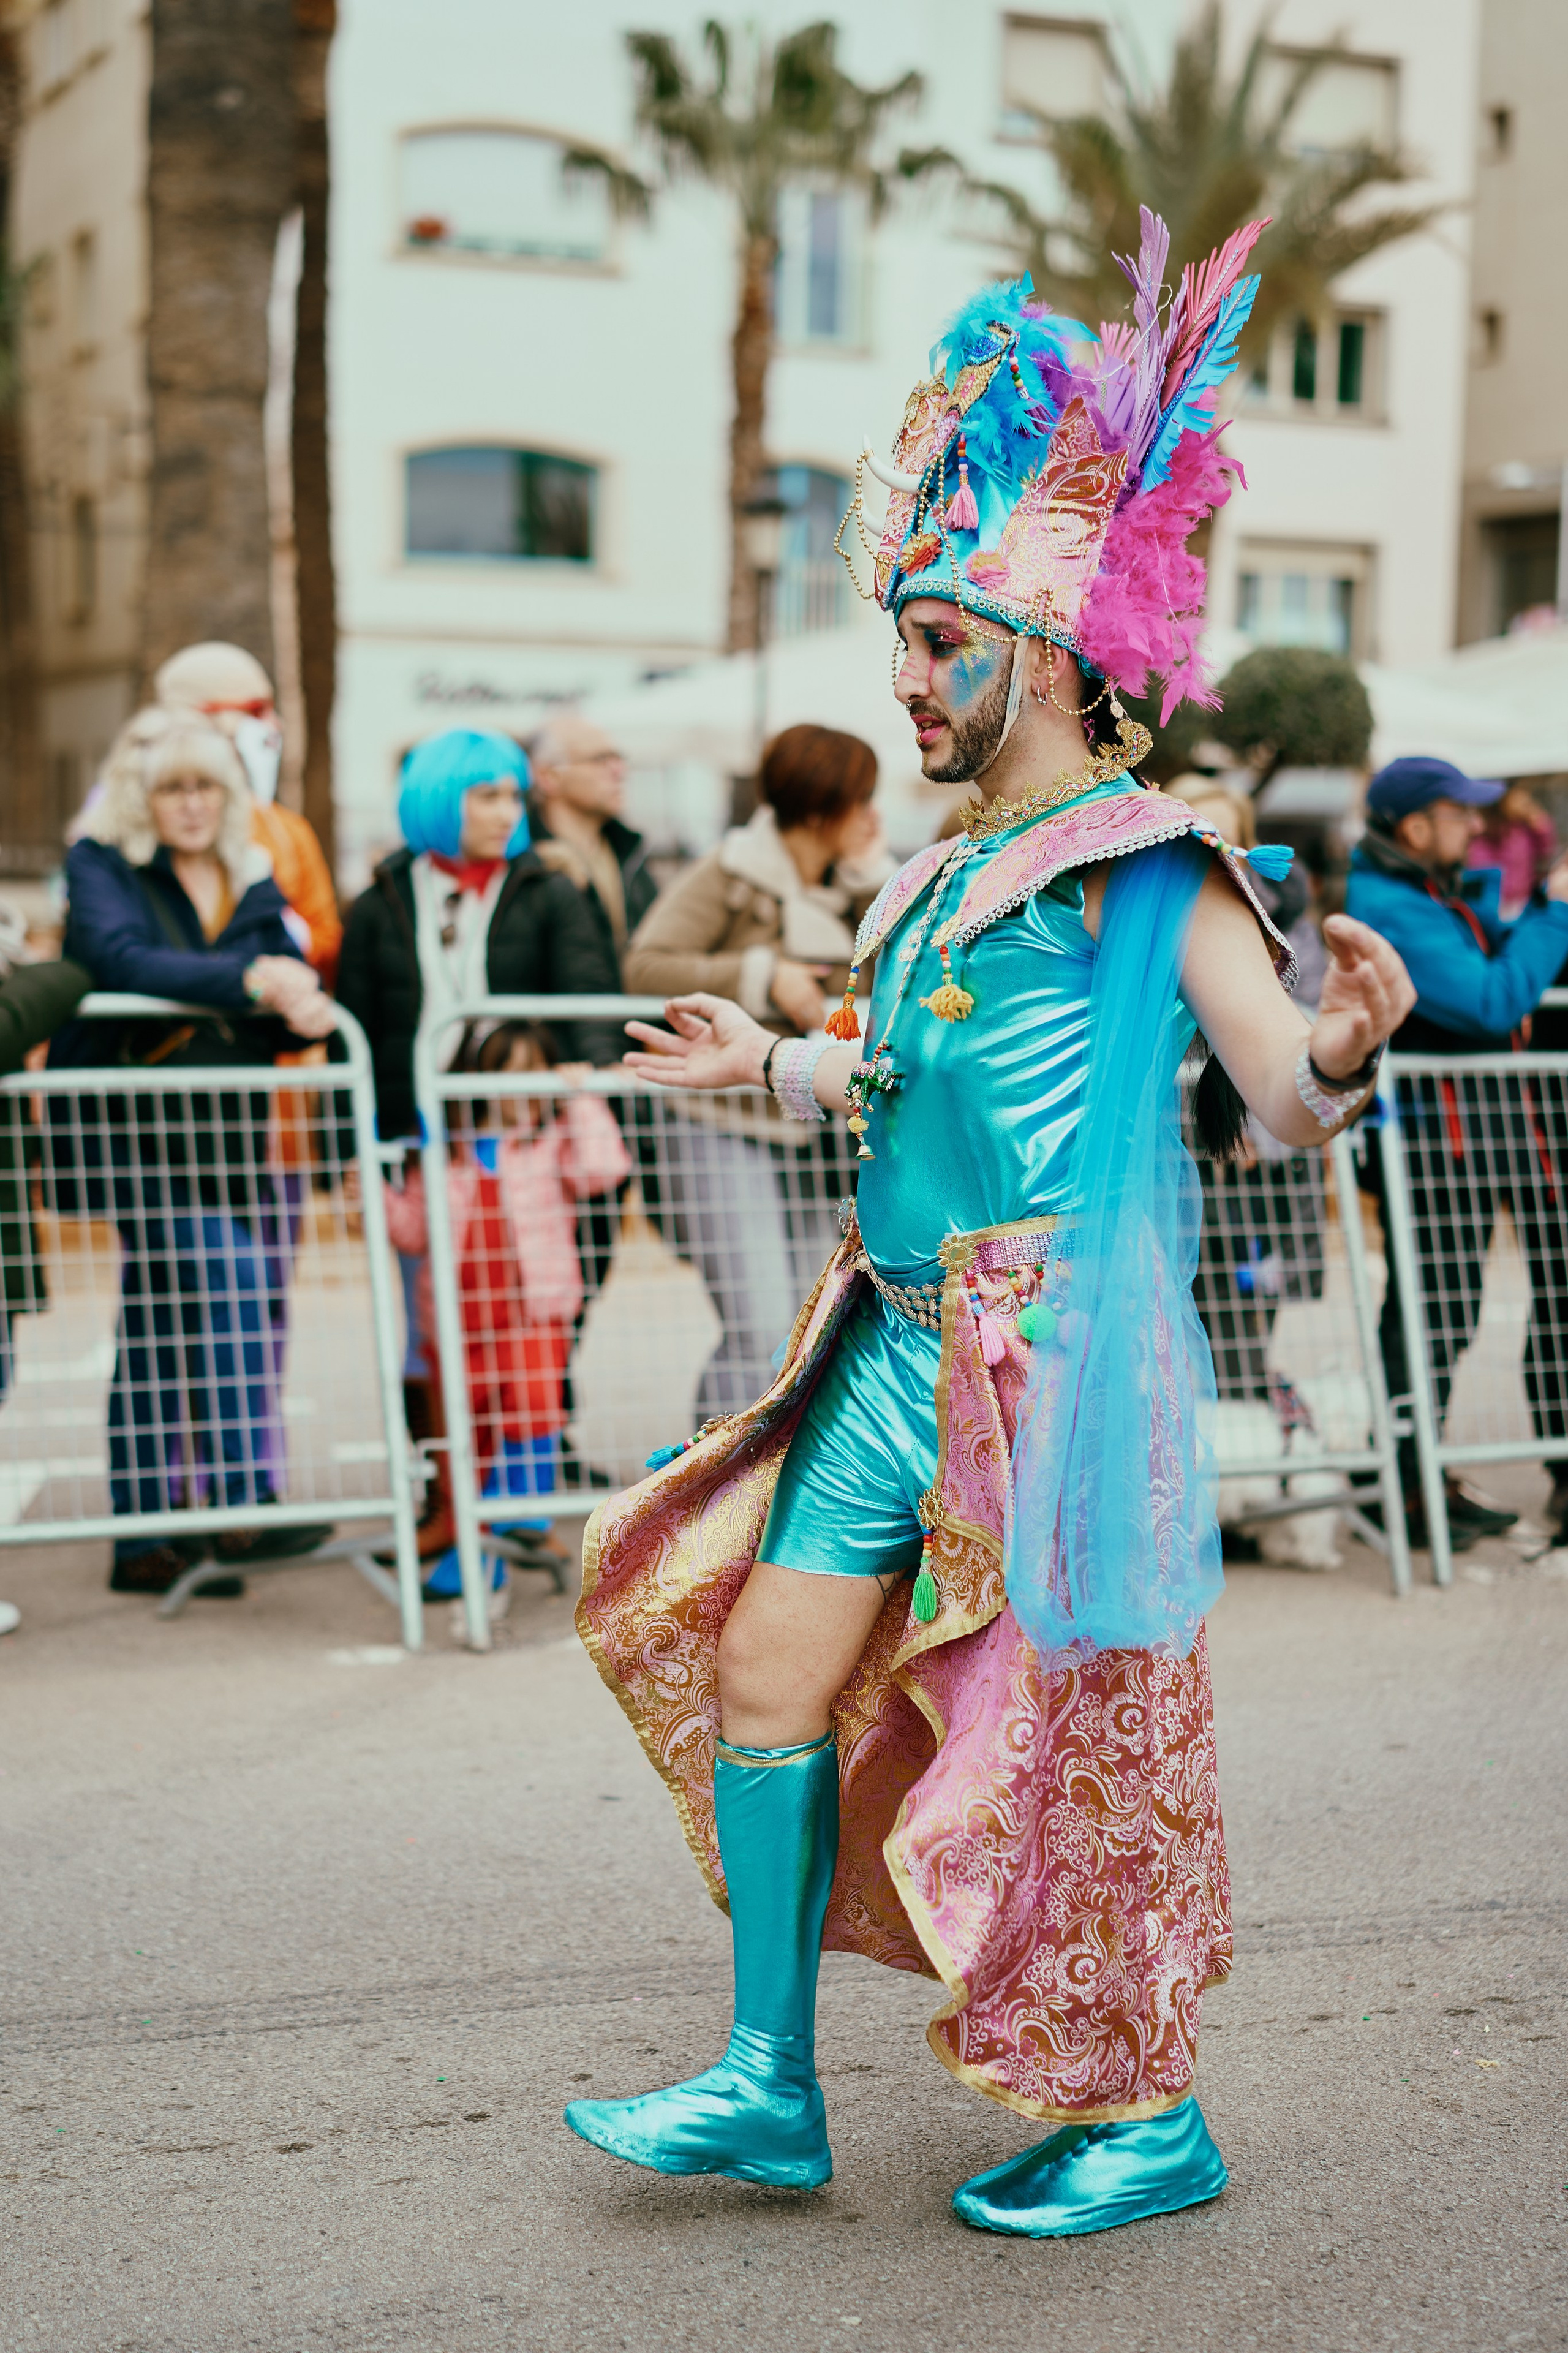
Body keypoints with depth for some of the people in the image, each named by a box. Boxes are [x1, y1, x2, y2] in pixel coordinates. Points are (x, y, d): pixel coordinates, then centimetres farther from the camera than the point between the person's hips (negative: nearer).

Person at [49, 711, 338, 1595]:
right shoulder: (101, 867, -2)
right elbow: (123, 960, -21)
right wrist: (247, 980, -31)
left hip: (228, 1134, 5)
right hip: (132, 1130, -5)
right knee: (228, 1277, -22)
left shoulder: (254, 882, 13)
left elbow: (276, 1018, 9)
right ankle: (244, 1505, -20)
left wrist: (306, 1011, -15)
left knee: (162, 1331, 9)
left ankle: (144, 1540, 15)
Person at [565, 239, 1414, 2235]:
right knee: (762, 1662, 7)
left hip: (1059, 1352, -9)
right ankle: (771, 2084, 18)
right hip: (903, 1339, 9)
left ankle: (1150, 2120, 18)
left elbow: (1287, 1105, -15)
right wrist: (776, 1065, 30)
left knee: (1072, 1734, 0)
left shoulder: (1149, 867, -9)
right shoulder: (954, 874, 15)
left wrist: (1348, 1043, -35)